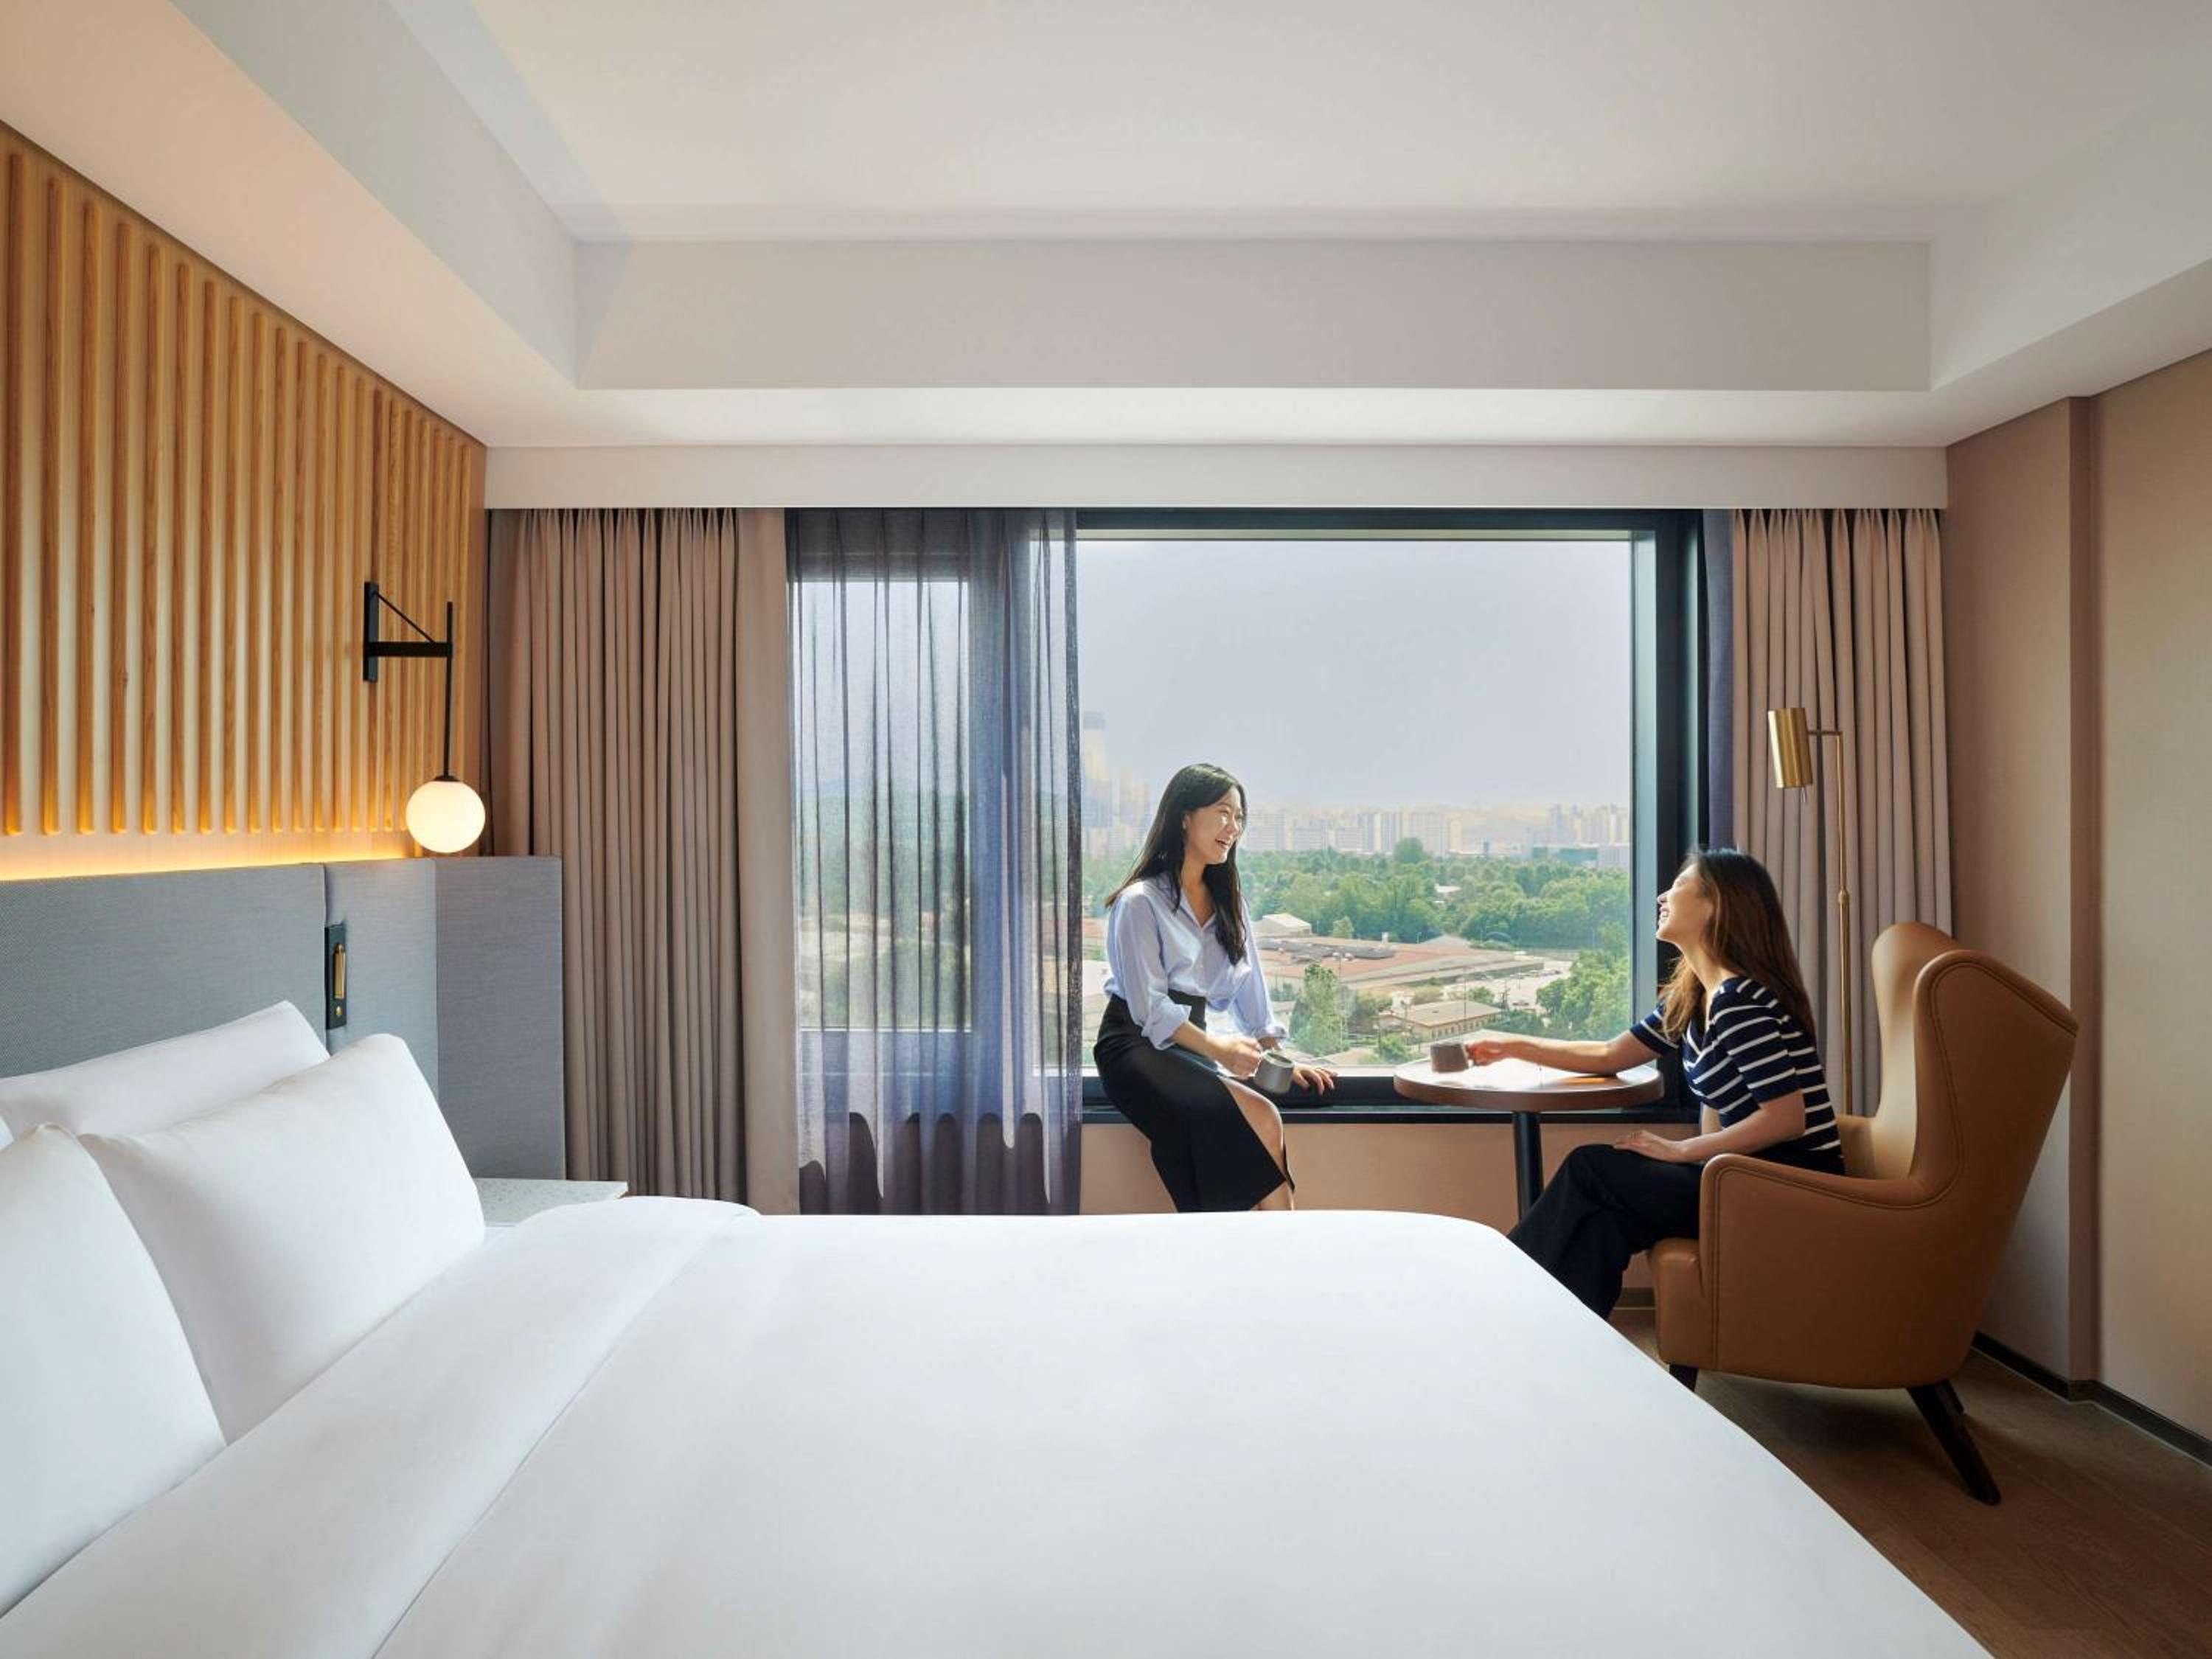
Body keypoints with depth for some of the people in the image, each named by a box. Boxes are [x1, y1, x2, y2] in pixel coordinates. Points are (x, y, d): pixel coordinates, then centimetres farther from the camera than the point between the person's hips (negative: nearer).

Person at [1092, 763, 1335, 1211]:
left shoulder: (1228, 901, 15)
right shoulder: (1140, 901, -7)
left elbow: (1249, 989, 14)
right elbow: (1149, 1008, -13)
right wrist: (1217, 1049, -22)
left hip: (1191, 1044, 6)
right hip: (1136, 1046, -6)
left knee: (1262, 1124, -26)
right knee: (1262, 1121, -28)